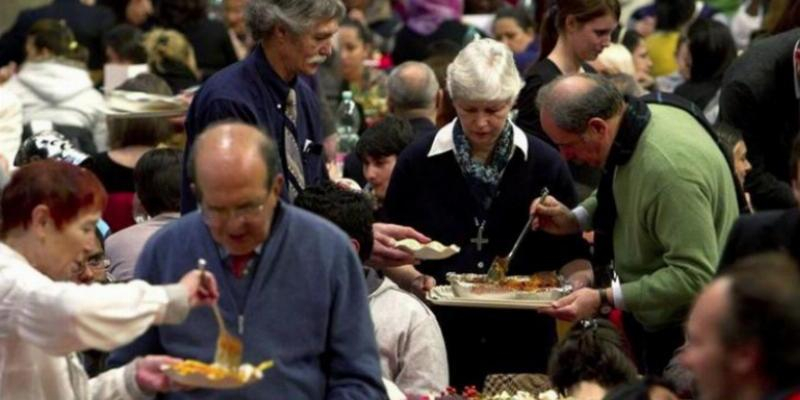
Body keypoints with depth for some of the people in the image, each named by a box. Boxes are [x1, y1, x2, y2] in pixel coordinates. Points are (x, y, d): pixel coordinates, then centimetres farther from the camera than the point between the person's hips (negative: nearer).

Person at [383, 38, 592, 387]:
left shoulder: (544, 164, 3)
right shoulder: (418, 162, 2)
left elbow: (572, 252, 6)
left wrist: (577, 283, -14)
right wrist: (414, 279, -12)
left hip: (522, 340, 0)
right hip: (438, 337, 0)